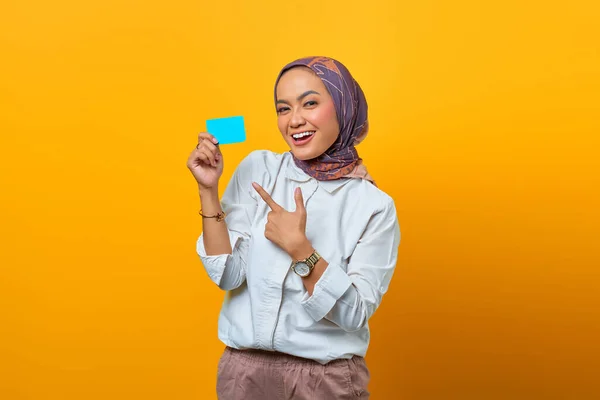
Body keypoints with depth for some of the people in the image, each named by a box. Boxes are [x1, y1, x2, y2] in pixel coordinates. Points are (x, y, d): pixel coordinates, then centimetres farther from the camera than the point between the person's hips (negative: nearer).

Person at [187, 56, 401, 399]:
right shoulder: (257, 168, -4)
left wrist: (299, 248, -25)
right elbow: (227, 275, -8)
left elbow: (355, 314, -15)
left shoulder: (375, 206, -9)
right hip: (245, 370, 2)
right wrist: (209, 191, -17)